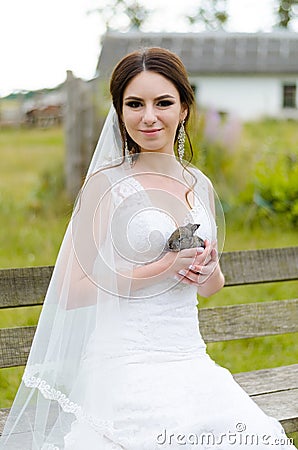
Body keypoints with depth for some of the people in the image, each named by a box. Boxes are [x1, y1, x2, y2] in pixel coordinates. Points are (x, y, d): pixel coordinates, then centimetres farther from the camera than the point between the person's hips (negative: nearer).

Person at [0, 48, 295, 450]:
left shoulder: (200, 185, 12)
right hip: (126, 367, -5)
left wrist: (209, 270, -1)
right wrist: (160, 269, -14)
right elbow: (70, 290, -10)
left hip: (191, 361, 5)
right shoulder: (108, 183, -5)